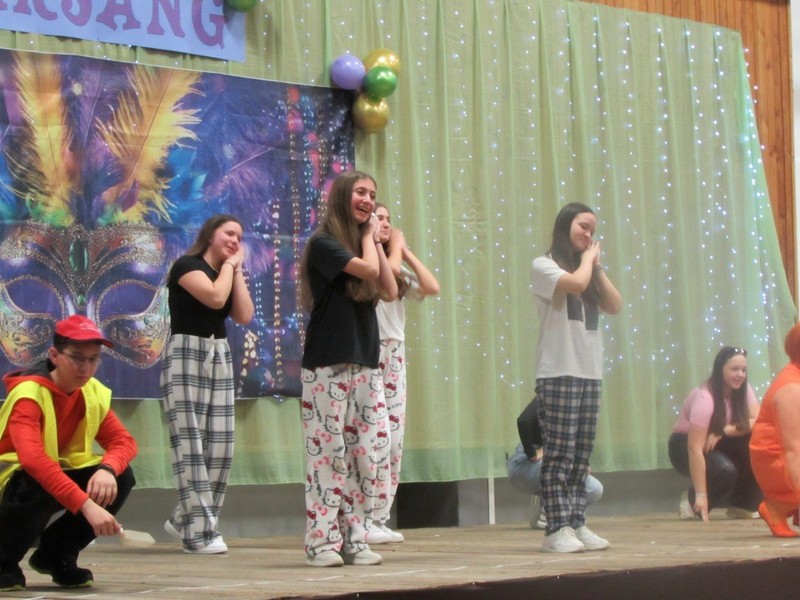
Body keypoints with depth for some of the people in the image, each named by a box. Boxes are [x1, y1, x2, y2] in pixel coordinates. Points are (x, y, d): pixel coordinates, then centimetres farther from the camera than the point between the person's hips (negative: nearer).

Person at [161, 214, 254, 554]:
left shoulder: (228, 273, 19)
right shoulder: (187, 266, -4)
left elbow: (244, 315, 4)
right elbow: (215, 297, -20)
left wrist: (237, 269, 6)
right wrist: (229, 265, -3)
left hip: (220, 357, 8)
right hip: (186, 354, -8)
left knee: (220, 445, 2)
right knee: (191, 444, -10)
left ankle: (184, 519, 16)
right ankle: (200, 533, -13)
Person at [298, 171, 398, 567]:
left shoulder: (363, 243, 19)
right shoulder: (324, 243, -4)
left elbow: (390, 291, 8)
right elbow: (368, 270, -17)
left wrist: (374, 240, 8)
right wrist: (369, 239, 2)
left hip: (365, 366, 7)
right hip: (328, 366, -7)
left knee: (367, 455, 2)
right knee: (327, 453, -8)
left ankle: (355, 539, 6)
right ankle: (322, 542, -6)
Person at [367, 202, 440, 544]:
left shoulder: (398, 271, 21)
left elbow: (431, 287, 9)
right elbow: (385, 271, -21)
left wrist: (405, 252, 11)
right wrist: (396, 246, -2)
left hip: (395, 354, 8)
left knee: (394, 438, 5)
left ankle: (380, 518, 10)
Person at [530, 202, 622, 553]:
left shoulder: (588, 271, 22)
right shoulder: (544, 266, 0)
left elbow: (615, 306, 11)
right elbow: (575, 283, -18)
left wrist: (597, 265, 8)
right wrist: (588, 259, 0)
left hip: (590, 373, 7)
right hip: (558, 373, -7)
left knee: (581, 454, 4)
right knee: (559, 452, -10)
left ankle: (576, 524, 6)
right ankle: (557, 529, -11)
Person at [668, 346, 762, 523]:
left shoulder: (742, 389, -9)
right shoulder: (704, 397, -30)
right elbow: (695, 448, -36)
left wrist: (723, 431, -34)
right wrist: (701, 495, -41)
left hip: (717, 443, 6)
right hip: (684, 445, -6)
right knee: (724, 470, -34)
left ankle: (742, 505, -6)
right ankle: (692, 501, -6)